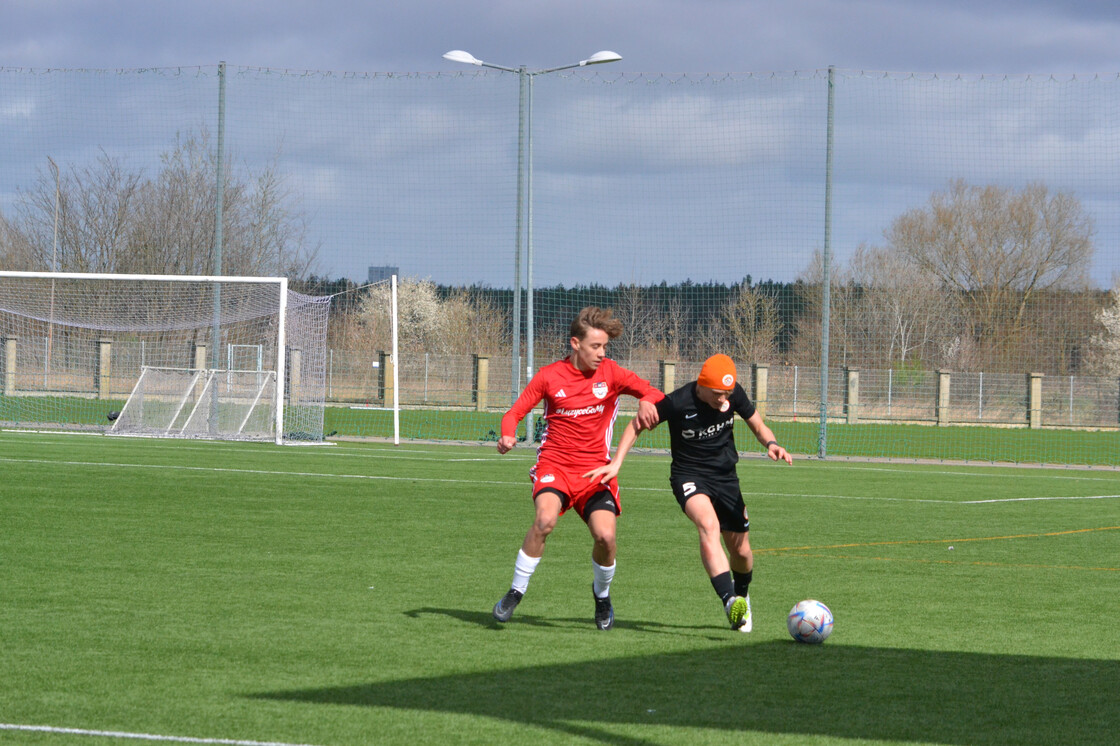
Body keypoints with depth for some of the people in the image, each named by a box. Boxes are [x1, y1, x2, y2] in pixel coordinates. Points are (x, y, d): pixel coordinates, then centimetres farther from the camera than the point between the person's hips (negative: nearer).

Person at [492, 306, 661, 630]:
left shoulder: (610, 373, 1)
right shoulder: (549, 376, 0)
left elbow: (653, 394, -2)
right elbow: (515, 412, 4)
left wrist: (646, 402, -27)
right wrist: (508, 436, -18)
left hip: (596, 470, 1)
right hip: (554, 465, -1)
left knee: (605, 536, -18)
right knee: (545, 519, -30)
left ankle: (602, 594, 15)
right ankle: (515, 591, -13)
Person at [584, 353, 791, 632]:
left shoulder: (734, 395, -11)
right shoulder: (677, 403, -22)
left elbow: (758, 425, 6)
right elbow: (637, 425, -8)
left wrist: (770, 443, -16)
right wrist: (616, 464, -15)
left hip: (726, 476, 4)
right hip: (689, 475, -4)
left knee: (740, 550, 7)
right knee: (708, 525, -34)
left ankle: (741, 595, 42)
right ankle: (729, 601, -48)